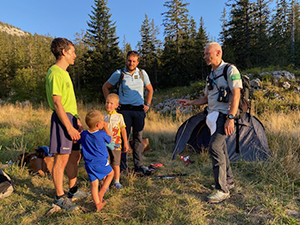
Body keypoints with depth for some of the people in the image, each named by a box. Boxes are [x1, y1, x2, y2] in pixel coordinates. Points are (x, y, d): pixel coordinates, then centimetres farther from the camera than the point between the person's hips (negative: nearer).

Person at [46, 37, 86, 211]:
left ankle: (73, 190, 29)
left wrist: (77, 120, 17)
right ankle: (60, 197, 13)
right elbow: (57, 103, -19)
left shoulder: (64, 72, 18)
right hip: (63, 119, -10)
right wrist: (70, 127, -20)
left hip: (71, 118, 10)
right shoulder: (55, 73, -13)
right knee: (62, 159, -1)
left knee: (75, 156, 15)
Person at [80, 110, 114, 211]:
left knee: (94, 184, 9)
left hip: (89, 164, 4)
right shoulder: (102, 134, -12)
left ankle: (98, 204, 7)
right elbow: (110, 139, 8)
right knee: (110, 173, 21)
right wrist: (106, 128, 15)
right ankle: (101, 193, 14)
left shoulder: (83, 134, 0)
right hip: (101, 163, -4)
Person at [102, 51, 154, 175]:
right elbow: (105, 87, 9)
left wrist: (147, 104, 9)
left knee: (138, 138, 6)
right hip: (124, 109, -2)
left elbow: (150, 89, 19)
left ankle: (138, 165, 17)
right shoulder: (119, 73, 0)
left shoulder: (142, 73, 7)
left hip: (139, 110, 3)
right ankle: (122, 167, 8)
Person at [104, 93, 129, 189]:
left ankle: (117, 181, 25)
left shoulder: (119, 117, 1)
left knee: (116, 163, 8)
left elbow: (123, 130, 5)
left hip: (115, 144, 0)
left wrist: (126, 143, 5)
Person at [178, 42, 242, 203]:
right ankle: (229, 181, 30)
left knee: (215, 146, -20)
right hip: (214, 115, 9)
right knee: (220, 148, 14)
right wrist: (190, 102, 11)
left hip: (224, 115, -9)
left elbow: (236, 95, -15)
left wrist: (231, 118, -23)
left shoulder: (230, 70, -6)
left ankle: (222, 190, -12)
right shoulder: (210, 76, 20)